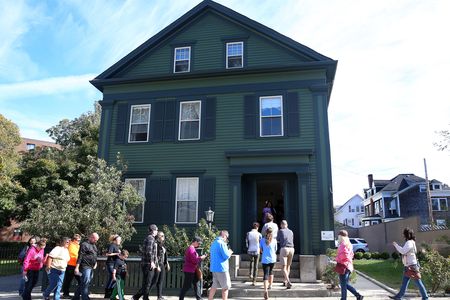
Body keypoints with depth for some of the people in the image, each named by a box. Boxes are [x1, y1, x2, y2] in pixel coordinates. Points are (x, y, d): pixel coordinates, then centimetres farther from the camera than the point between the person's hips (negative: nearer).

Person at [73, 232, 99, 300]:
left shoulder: (94, 246, 18)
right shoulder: (84, 244, -9)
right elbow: (80, 257, -15)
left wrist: (95, 263, 18)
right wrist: (77, 267, -18)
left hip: (91, 267, 9)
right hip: (85, 267, -9)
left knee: (83, 284, 15)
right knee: (85, 284, -9)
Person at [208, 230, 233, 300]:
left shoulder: (214, 243, 13)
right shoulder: (222, 243, -16)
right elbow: (226, 256, -18)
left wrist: (228, 252, 17)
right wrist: (229, 252, 2)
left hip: (214, 268, 8)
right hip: (221, 268, -8)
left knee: (214, 286, 13)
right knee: (226, 287, 3)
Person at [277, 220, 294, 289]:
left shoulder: (280, 231, 2)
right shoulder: (291, 232, 16)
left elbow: (278, 241, 10)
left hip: (284, 249, -5)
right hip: (291, 249, 5)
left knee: (284, 267, -6)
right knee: (288, 266, 21)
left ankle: (288, 282, -23)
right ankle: (285, 281, 30)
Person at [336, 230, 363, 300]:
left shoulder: (343, 245, -15)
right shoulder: (349, 244, 15)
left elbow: (344, 254, -26)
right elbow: (351, 255, 21)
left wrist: (337, 259, -12)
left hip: (343, 266, -9)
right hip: (349, 266, 9)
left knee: (343, 285, -2)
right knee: (346, 284, 18)